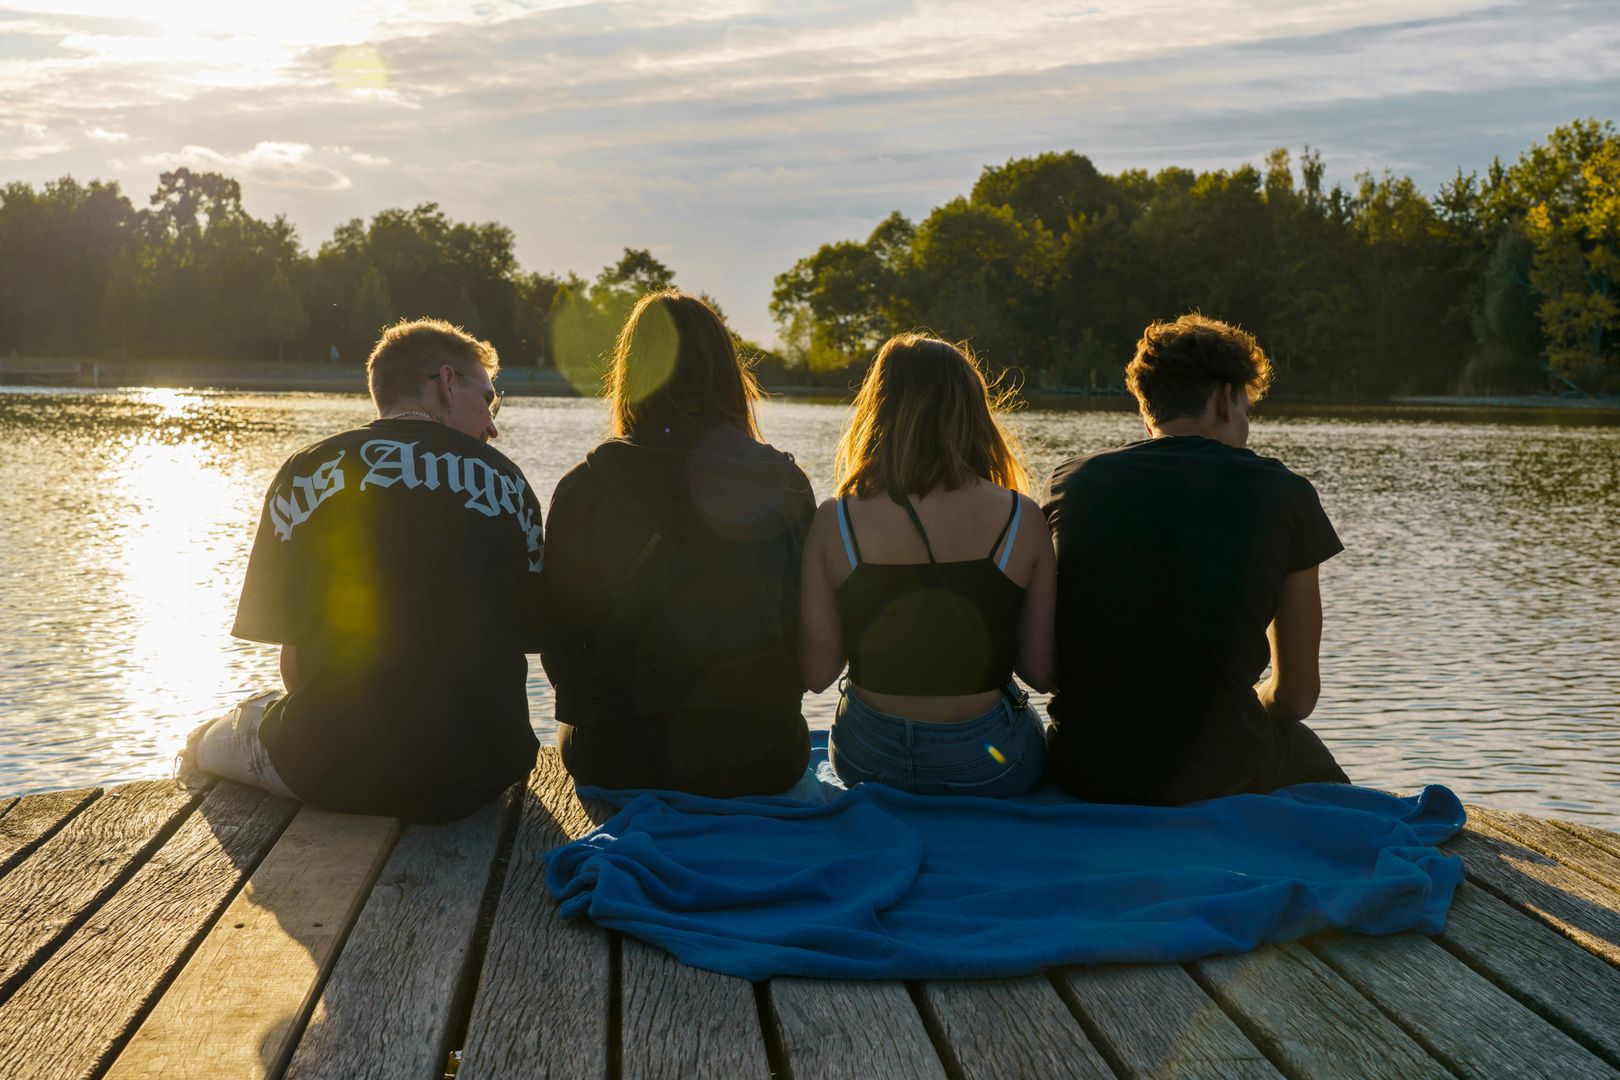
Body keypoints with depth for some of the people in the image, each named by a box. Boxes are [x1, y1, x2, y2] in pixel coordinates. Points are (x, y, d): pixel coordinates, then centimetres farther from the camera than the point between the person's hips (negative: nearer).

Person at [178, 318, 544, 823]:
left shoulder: (307, 472, 3)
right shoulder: (505, 480, 6)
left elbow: (293, 657, 3)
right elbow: (529, 635, 8)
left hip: (333, 768, -2)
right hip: (479, 776, 2)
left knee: (203, 744, 29)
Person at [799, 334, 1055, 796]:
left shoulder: (835, 521, -14)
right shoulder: (1021, 520, -15)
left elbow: (817, 674, -10)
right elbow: (1041, 670, -9)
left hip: (868, 758, 1)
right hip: (986, 766, -1)